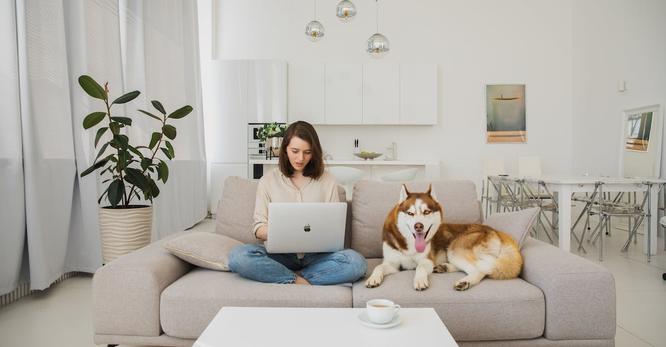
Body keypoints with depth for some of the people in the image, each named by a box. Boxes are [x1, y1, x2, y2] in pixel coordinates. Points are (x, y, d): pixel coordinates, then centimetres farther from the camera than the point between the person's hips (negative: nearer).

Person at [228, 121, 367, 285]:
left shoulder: (327, 181, 7)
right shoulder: (268, 180, 6)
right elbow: (259, 228, 3)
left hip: (316, 255, 1)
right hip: (279, 254, 0)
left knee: (356, 262, -29)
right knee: (238, 256, -29)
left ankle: (288, 279, -17)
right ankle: (298, 281, -16)